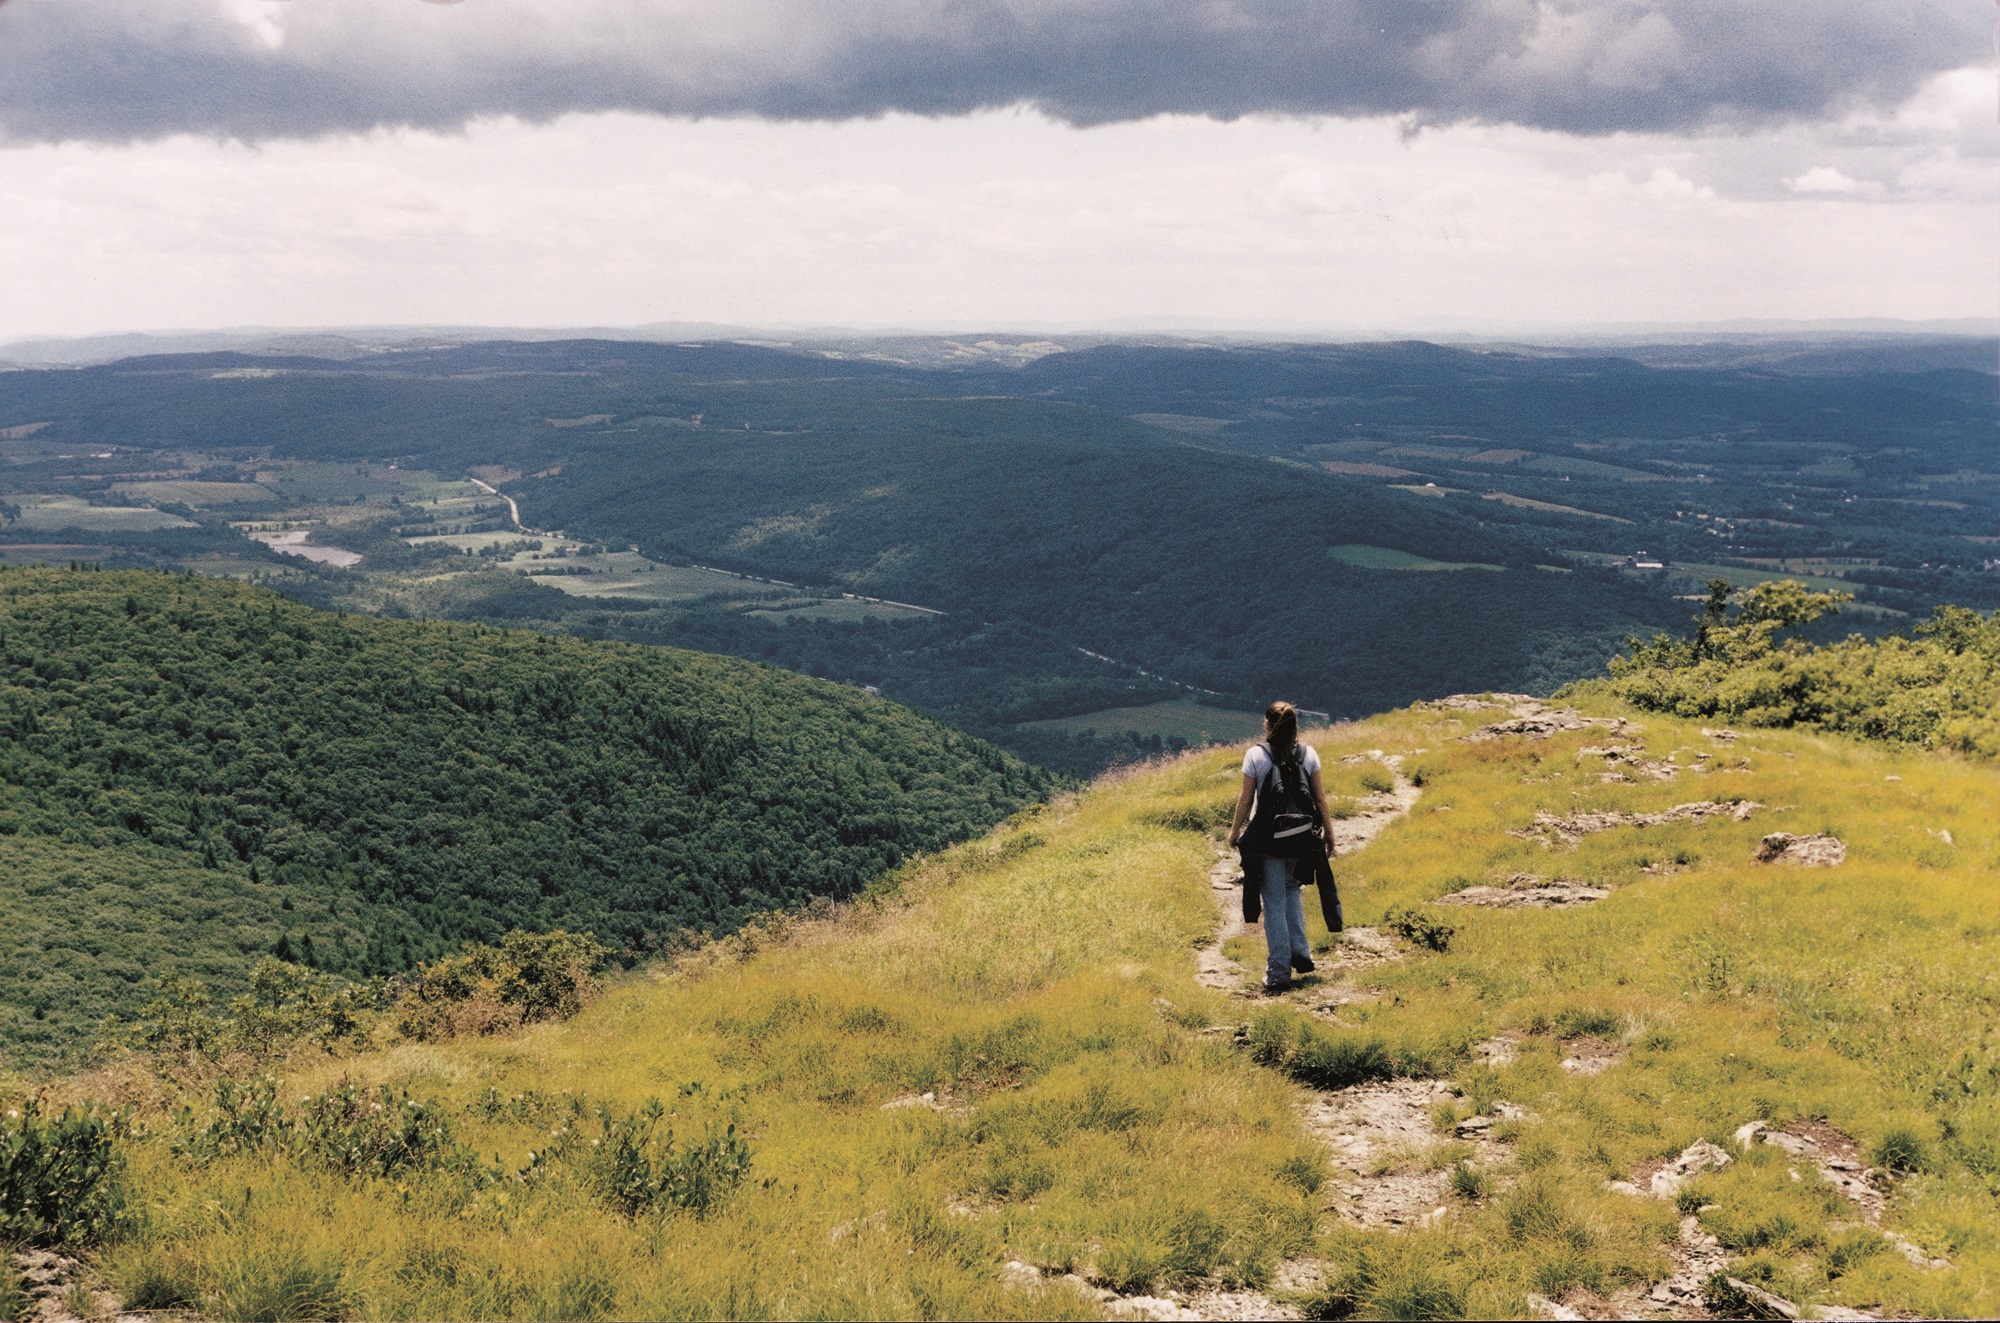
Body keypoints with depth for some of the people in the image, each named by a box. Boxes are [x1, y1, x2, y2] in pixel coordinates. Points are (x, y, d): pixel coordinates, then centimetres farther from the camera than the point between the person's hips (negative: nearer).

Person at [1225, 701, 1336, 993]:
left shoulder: (1256, 755, -8)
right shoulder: (1308, 754, -1)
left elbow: (1246, 798, -3)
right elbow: (1320, 798, 2)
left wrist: (1235, 831, 10)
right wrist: (1329, 832, 13)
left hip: (1267, 839, -3)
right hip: (1300, 838, 3)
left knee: (1274, 903, 3)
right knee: (1292, 892, 24)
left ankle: (1279, 972, 4)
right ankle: (1300, 953, 15)